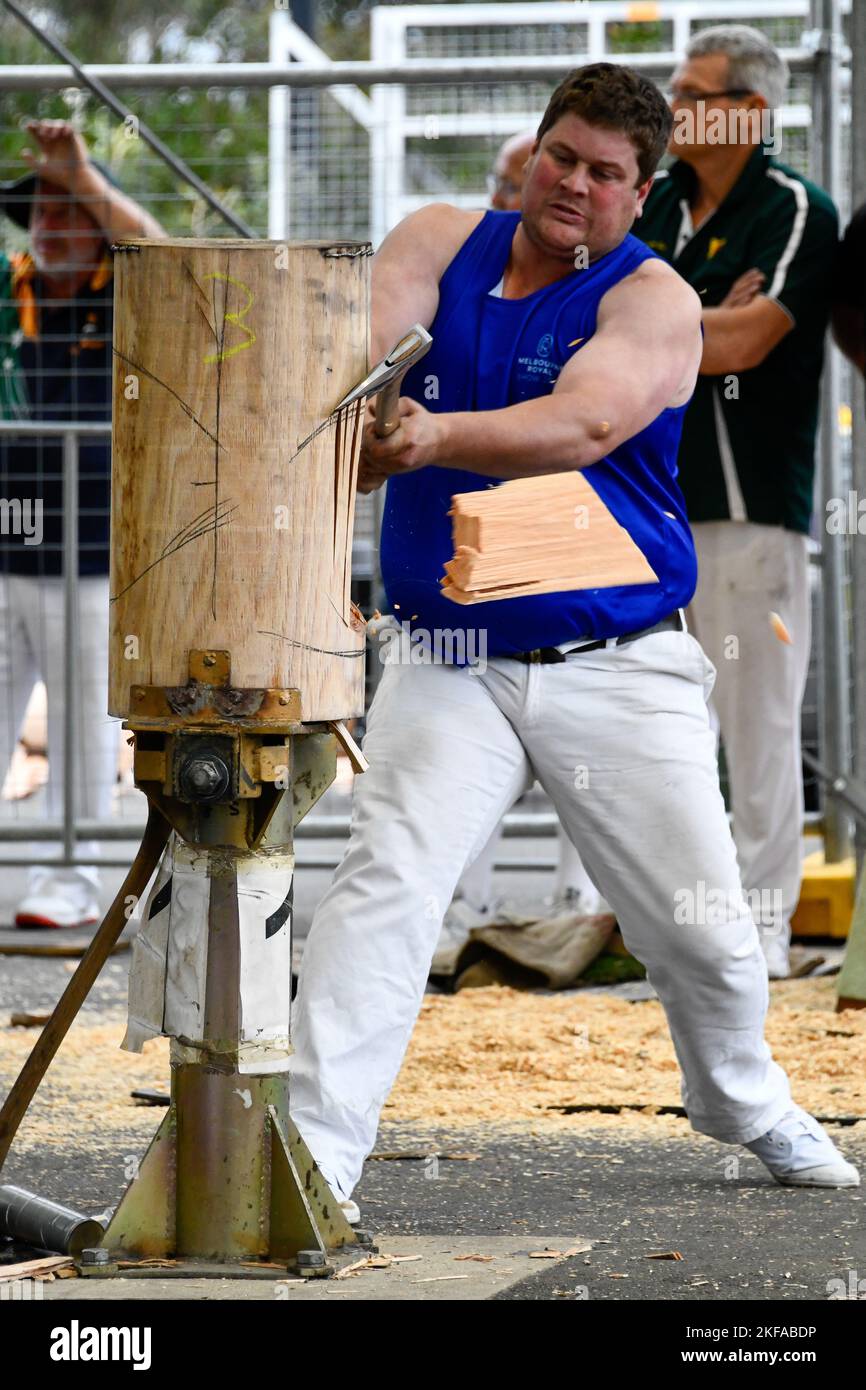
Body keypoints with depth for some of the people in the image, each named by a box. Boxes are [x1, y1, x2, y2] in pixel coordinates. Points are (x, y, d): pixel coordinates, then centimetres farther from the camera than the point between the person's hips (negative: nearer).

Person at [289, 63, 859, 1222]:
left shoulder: (655, 302, -7)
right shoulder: (439, 243, 4)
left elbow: (586, 422, -26)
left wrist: (436, 438, -43)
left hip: (620, 669, -1)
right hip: (451, 662, 1)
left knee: (701, 922, 7)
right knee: (385, 885, -19)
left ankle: (746, 1104, 36)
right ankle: (313, 1153, -20)